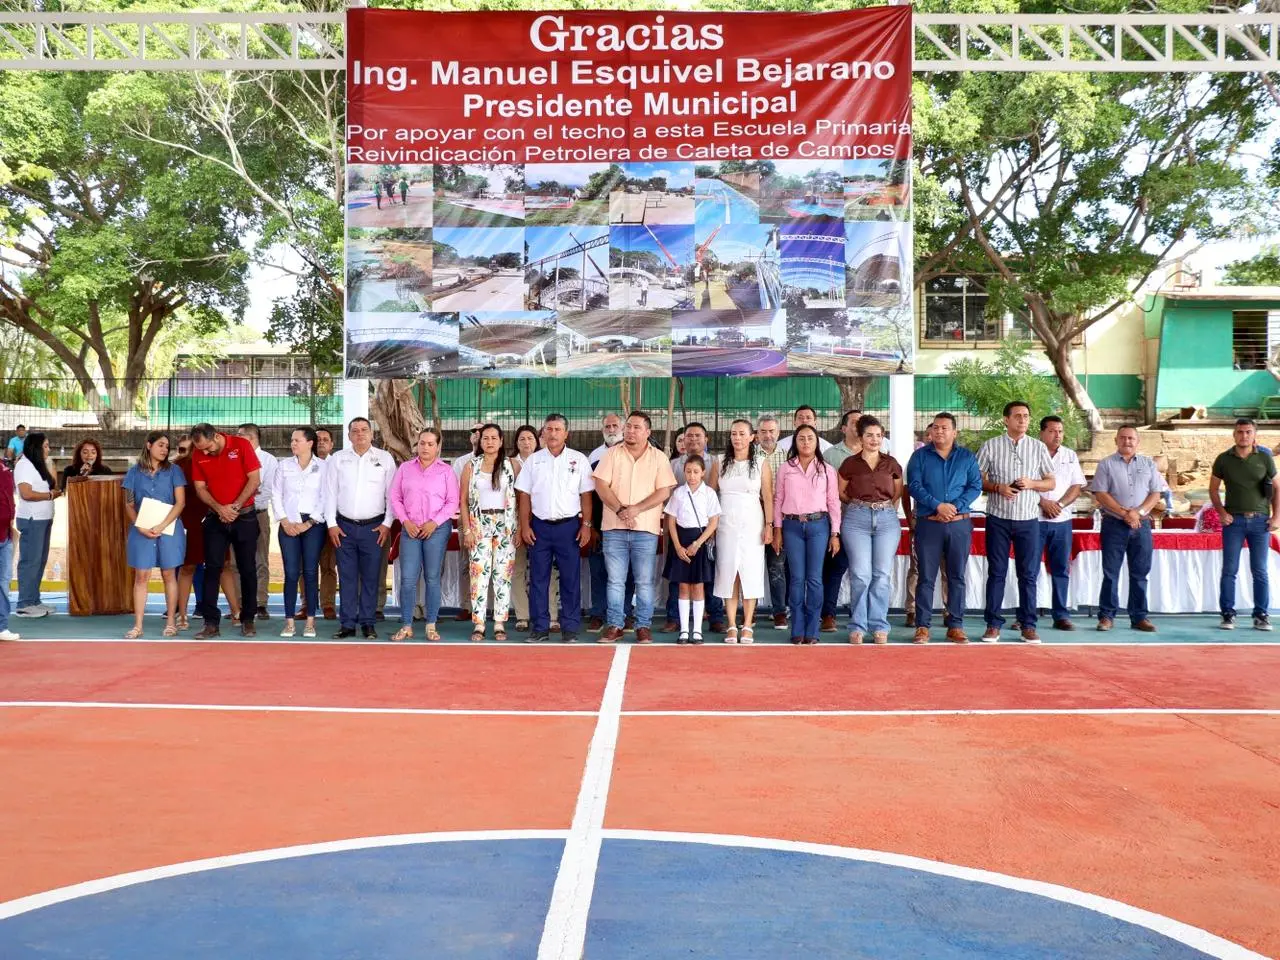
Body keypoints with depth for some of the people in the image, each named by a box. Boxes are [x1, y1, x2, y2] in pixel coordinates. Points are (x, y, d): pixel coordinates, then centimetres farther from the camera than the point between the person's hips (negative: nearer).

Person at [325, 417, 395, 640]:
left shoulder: (385, 459, 3)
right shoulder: (337, 459, 6)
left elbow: (392, 494, 2)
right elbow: (330, 493, 6)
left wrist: (387, 524, -4)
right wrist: (331, 524, 0)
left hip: (374, 527, -1)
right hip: (344, 526, 1)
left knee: (370, 577, 2)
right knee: (346, 577, 3)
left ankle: (368, 624, 9)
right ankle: (347, 624, 9)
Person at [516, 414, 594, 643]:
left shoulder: (579, 460, 3)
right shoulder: (533, 460, 7)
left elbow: (586, 495, 3)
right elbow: (524, 496, 7)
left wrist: (586, 525, -4)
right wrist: (524, 526, 0)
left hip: (569, 525, -1)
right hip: (540, 526, 2)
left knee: (570, 579, 1)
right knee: (538, 579, 4)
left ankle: (570, 628, 9)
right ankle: (540, 627, 12)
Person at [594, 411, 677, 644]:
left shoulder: (659, 457, 4)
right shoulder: (612, 454, 6)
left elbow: (664, 491, -3)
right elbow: (601, 485, -1)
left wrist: (636, 509, -14)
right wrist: (620, 510, -13)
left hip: (646, 529, -1)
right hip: (614, 528, 1)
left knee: (644, 581, 3)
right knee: (615, 580, 5)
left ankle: (644, 627, 12)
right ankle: (614, 625, 13)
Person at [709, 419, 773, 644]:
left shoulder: (761, 464, 3)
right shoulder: (720, 462, 7)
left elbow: (768, 497, 1)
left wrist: (769, 525, -7)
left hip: (752, 524, -1)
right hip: (726, 524, 1)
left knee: (751, 573, -2)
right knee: (728, 573, 1)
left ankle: (748, 626, 4)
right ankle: (732, 626, 6)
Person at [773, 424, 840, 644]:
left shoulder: (826, 470, 6)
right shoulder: (786, 468, 7)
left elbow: (834, 502, 6)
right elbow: (778, 500, 7)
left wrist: (835, 534, 2)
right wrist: (777, 531, 3)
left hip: (818, 525, 0)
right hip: (792, 526, 0)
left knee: (814, 578, -1)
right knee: (797, 578, 1)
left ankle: (812, 631, 5)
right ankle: (797, 630, 7)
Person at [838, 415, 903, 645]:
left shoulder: (891, 464, 9)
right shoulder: (850, 464, 4)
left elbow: (898, 495, 18)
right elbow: (841, 494, 12)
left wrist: (887, 509, 7)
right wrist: (859, 505, 6)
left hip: (887, 519, 2)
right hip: (856, 520, -2)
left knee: (882, 575, 1)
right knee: (861, 574, -6)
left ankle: (879, 627, 9)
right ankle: (858, 626, 3)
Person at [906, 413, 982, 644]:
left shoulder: (967, 457, 9)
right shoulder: (920, 456, 5)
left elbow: (976, 486, 1)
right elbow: (914, 485, -6)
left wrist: (955, 506, -14)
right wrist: (938, 506, -17)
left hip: (960, 524, 2)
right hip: (928, 524, -1)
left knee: (957, 577, 6)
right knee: (926, 577, 0)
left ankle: (955, 626, 13)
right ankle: (922, 626, 5)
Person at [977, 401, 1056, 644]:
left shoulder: (1039, 447, 5)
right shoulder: (990, 446, 1)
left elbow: (1051, 482, 8)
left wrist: (1031, 483, -11)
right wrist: (998, 488, -15)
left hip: (1029, 520, 1)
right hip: (998, 519, -1)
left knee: (1029, 574, 4)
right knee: (996, 573, 3)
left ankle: (1028, 625, 12)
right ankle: (993, 624, 9)